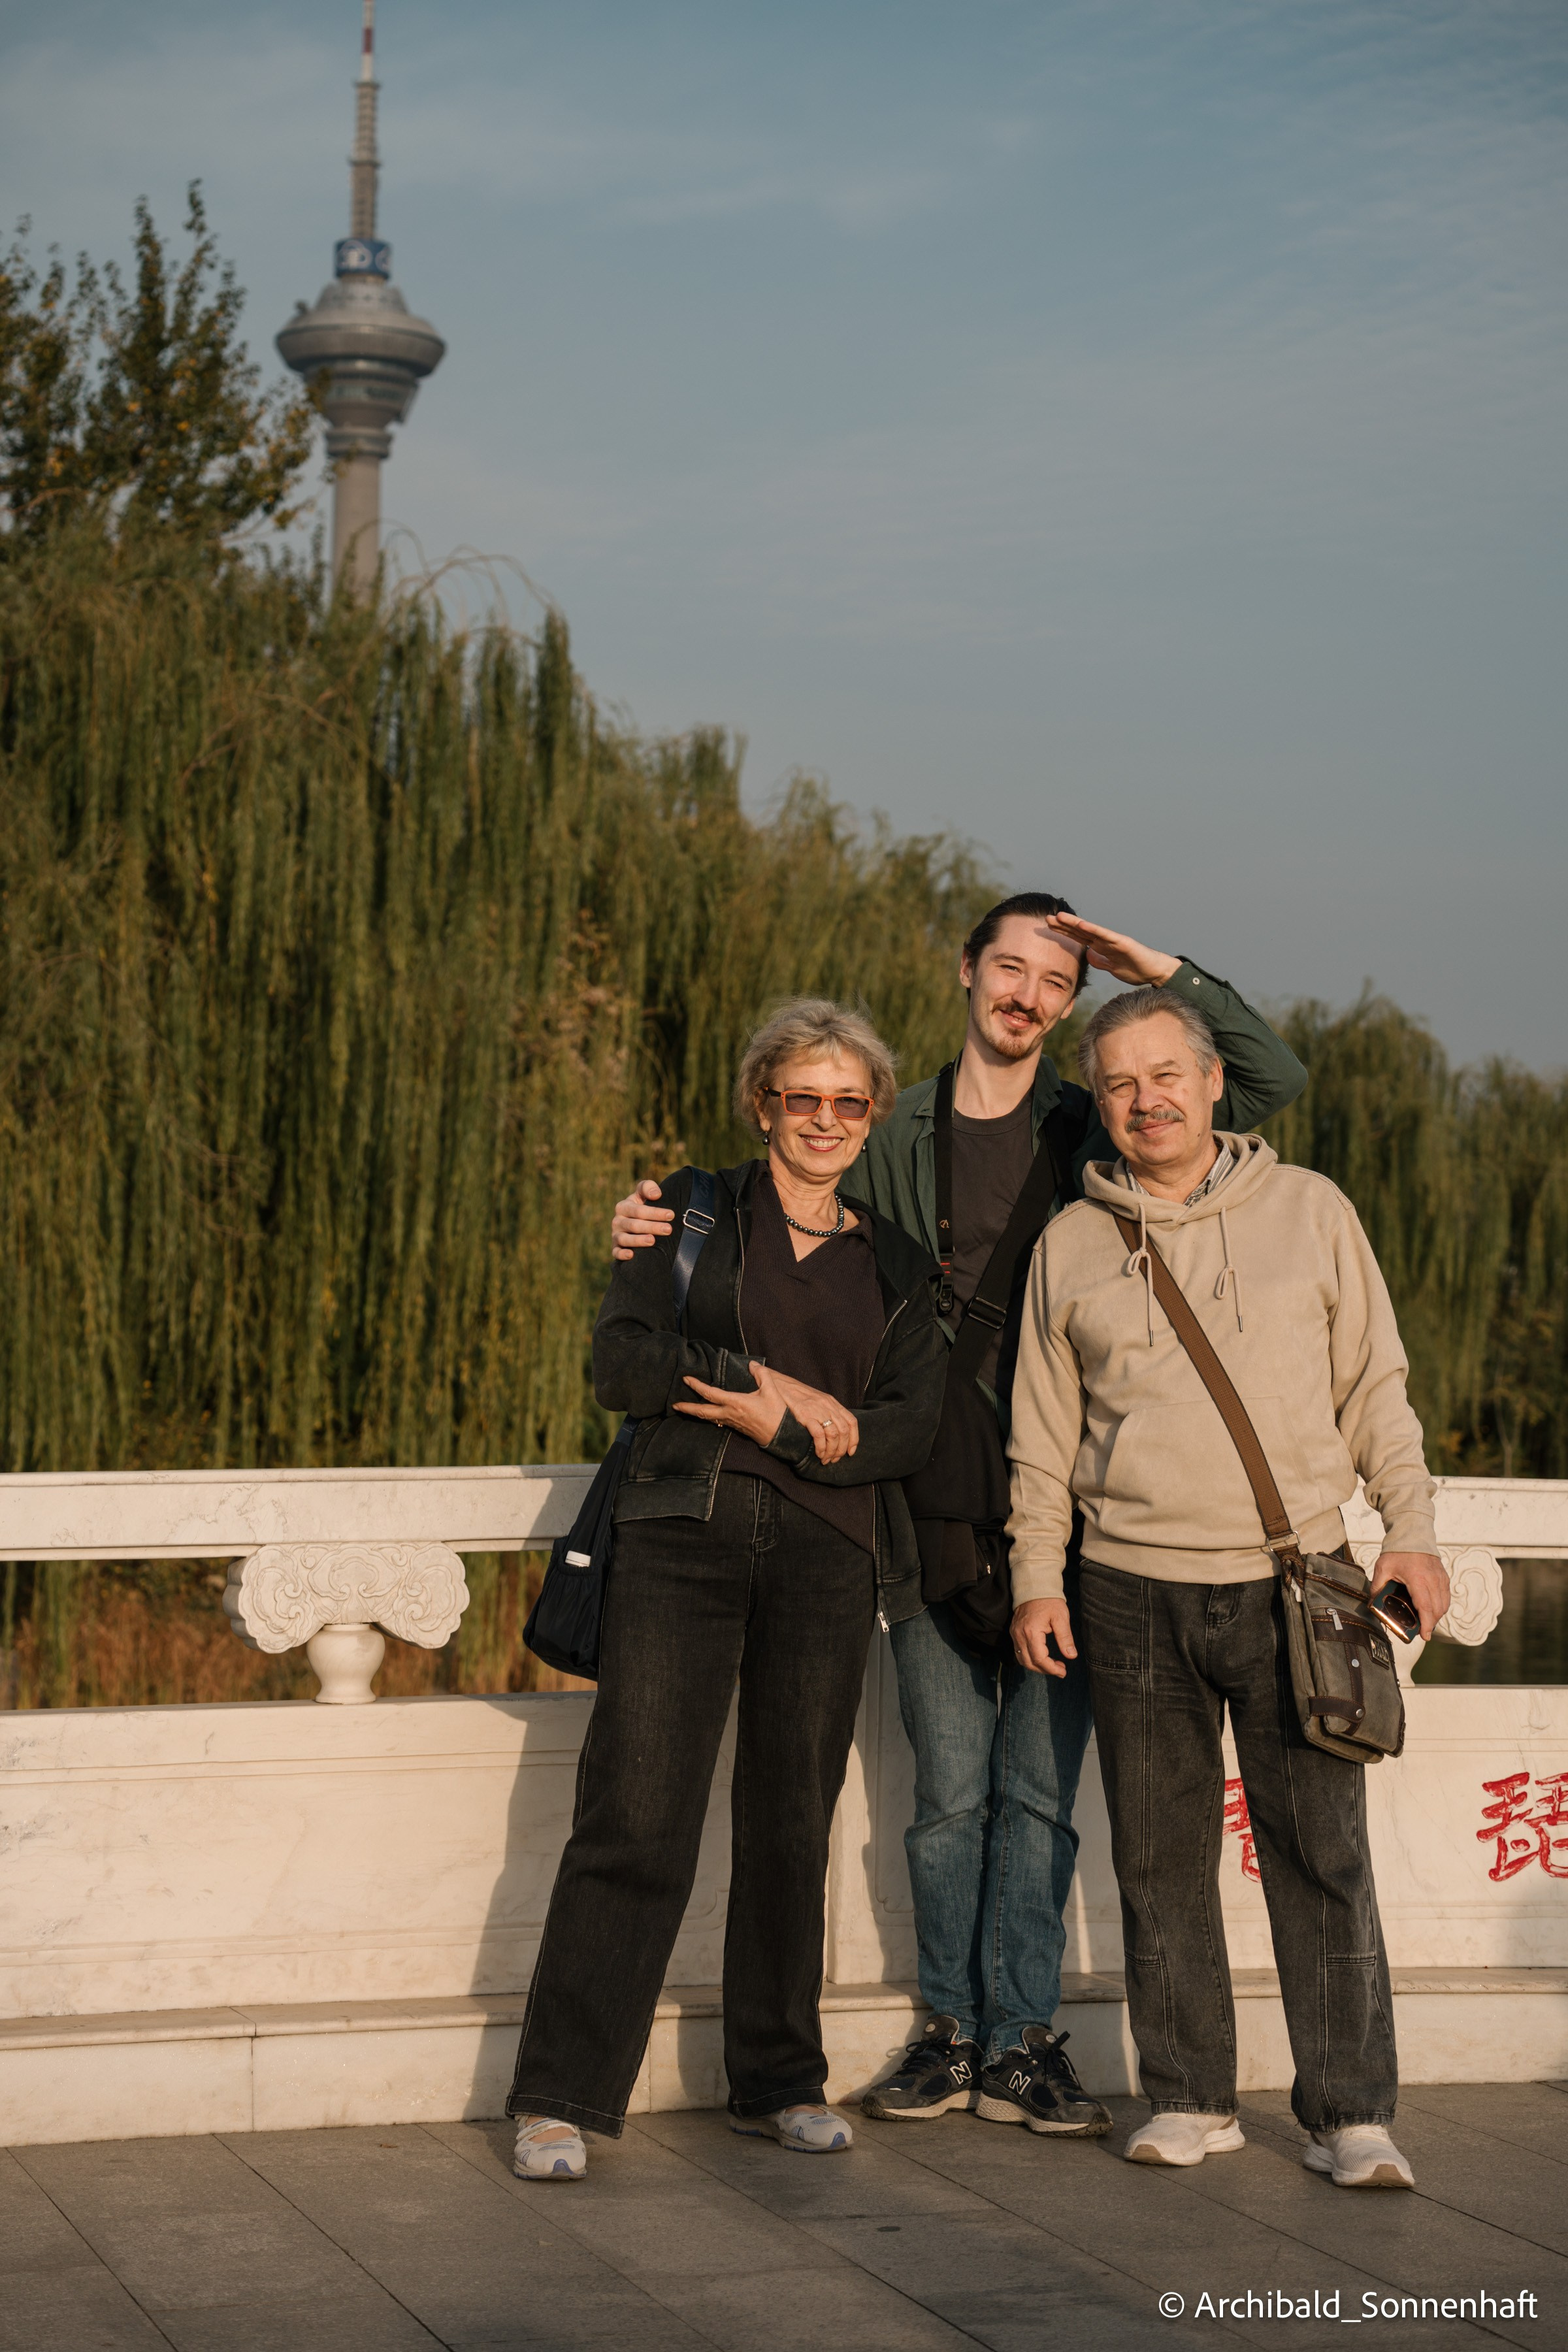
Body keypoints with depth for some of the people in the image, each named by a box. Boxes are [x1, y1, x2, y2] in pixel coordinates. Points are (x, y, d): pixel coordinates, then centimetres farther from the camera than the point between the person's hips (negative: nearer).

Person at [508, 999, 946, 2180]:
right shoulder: (694, 1211, 10)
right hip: (685, 1535, -2)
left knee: (792, 1818, 5)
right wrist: (771, 1382, -7)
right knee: (636, 1813, -8)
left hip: (827, 1553, 2)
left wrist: (769, 1421, -7)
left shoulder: (898, 1268, 15)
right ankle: (560, 2096, -4)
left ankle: (781, 2081, 19)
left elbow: (907, 1431, 4)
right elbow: (621, 1359, -1)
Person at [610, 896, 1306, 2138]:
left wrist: (1163, 973, -2)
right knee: (951, 1789, 6)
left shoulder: (1096, 1133, 7)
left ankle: (1022, 2039, 10)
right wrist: (669, 1234, 3)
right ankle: (953, 2028, 16)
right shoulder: (898, 1139, 10)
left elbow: (1277, 1079, 3)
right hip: (935, 1511, 1)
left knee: (1040, 1788, 2)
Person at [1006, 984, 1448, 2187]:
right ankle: (1191, 2098, 16)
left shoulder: (1310, 1209, 7)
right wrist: (1039, 1575, 7)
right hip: (1135, 1591, 2)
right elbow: (1044, 1433, 13)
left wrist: (1410, 1528, 1)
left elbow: (1375, 1386, 9)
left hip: (1295, 1583, -1)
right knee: (1162, 1857, 5)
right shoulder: (1071, 1243, 9)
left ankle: (1352, 2112, 4)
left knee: (1323, 1852, -3)